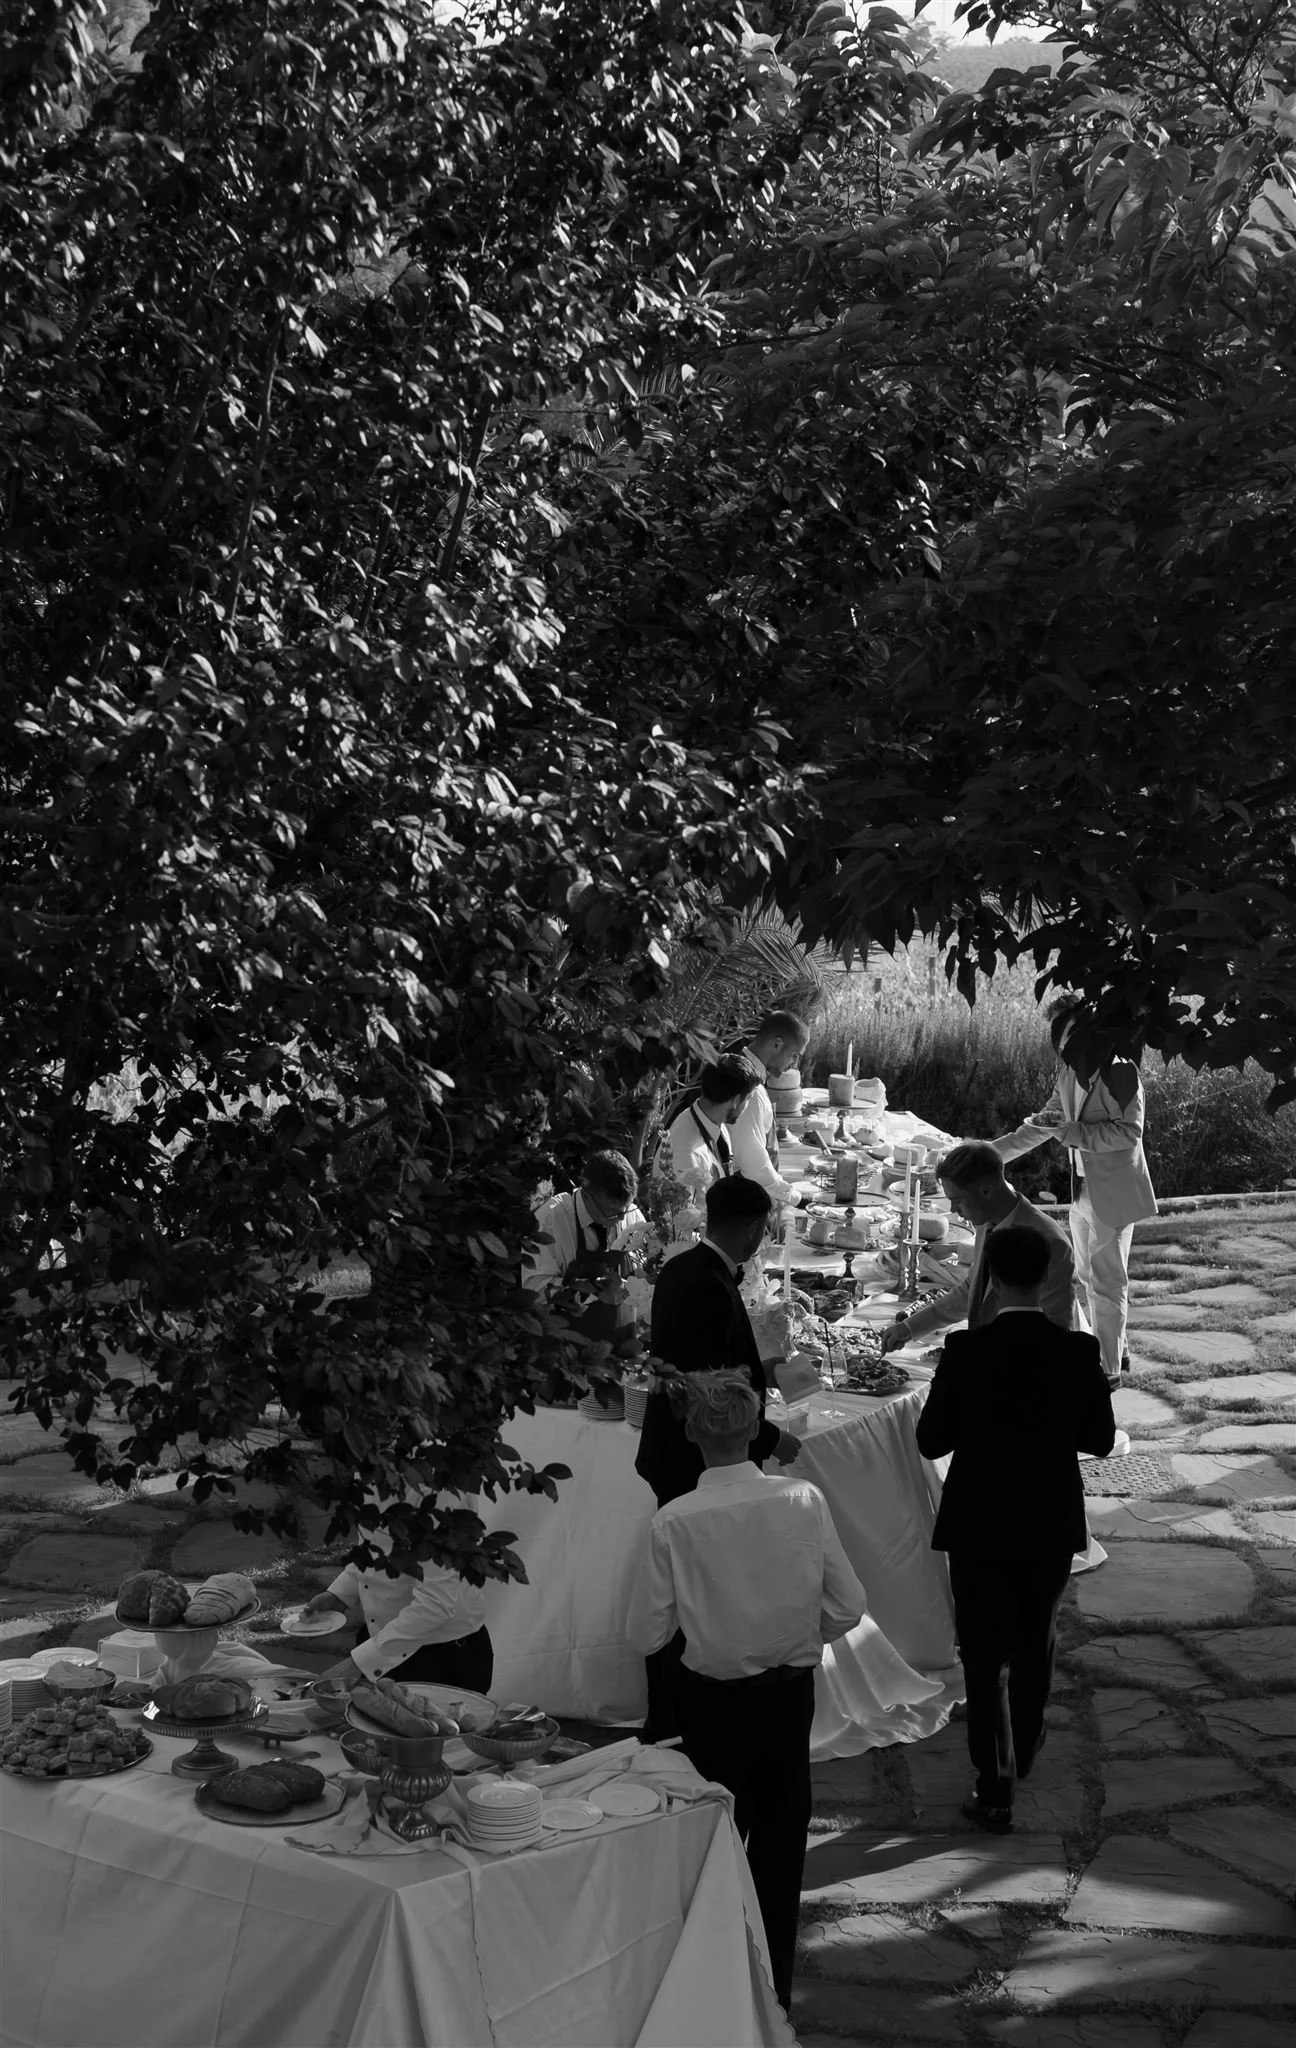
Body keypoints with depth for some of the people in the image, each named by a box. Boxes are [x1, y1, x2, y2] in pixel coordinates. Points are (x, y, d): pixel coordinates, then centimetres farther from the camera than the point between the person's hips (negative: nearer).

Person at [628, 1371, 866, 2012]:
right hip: (792, 1691, 2)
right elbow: (848, 1606, -8)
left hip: (714, 1699, -2)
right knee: (781, 1842, 18)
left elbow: (645, 1636, -13)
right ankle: (775, 1990, 30)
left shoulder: (673, 1522, -19)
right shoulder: (804, 1500, -15)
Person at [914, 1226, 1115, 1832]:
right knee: (1035, 1642, 24)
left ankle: (995, 1788, 7)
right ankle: (1022, 1749, 43)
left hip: (978, 1525, -3)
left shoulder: (966, 1350, -18)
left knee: (984, 1653, 7)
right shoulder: (1078, 1351, -13)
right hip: (1052, 1524, 3)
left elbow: (931, 1441, -11)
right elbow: (1100, 1439, -4)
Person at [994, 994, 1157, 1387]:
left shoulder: (1119, 1071, -18)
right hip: (1084, 1192, 9)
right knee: (1087, 1278, 18)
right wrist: (990, 1153, 12)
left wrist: (1072, 1131, -26)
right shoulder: (1070, 1075, 7)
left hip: (1114, 1194, -8)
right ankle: (1114, 1352, 34)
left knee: (1106, 1283, -1)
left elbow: (1129, 1130, -21)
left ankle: (1110, 1370, 9)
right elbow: (1041, 1125, 16)